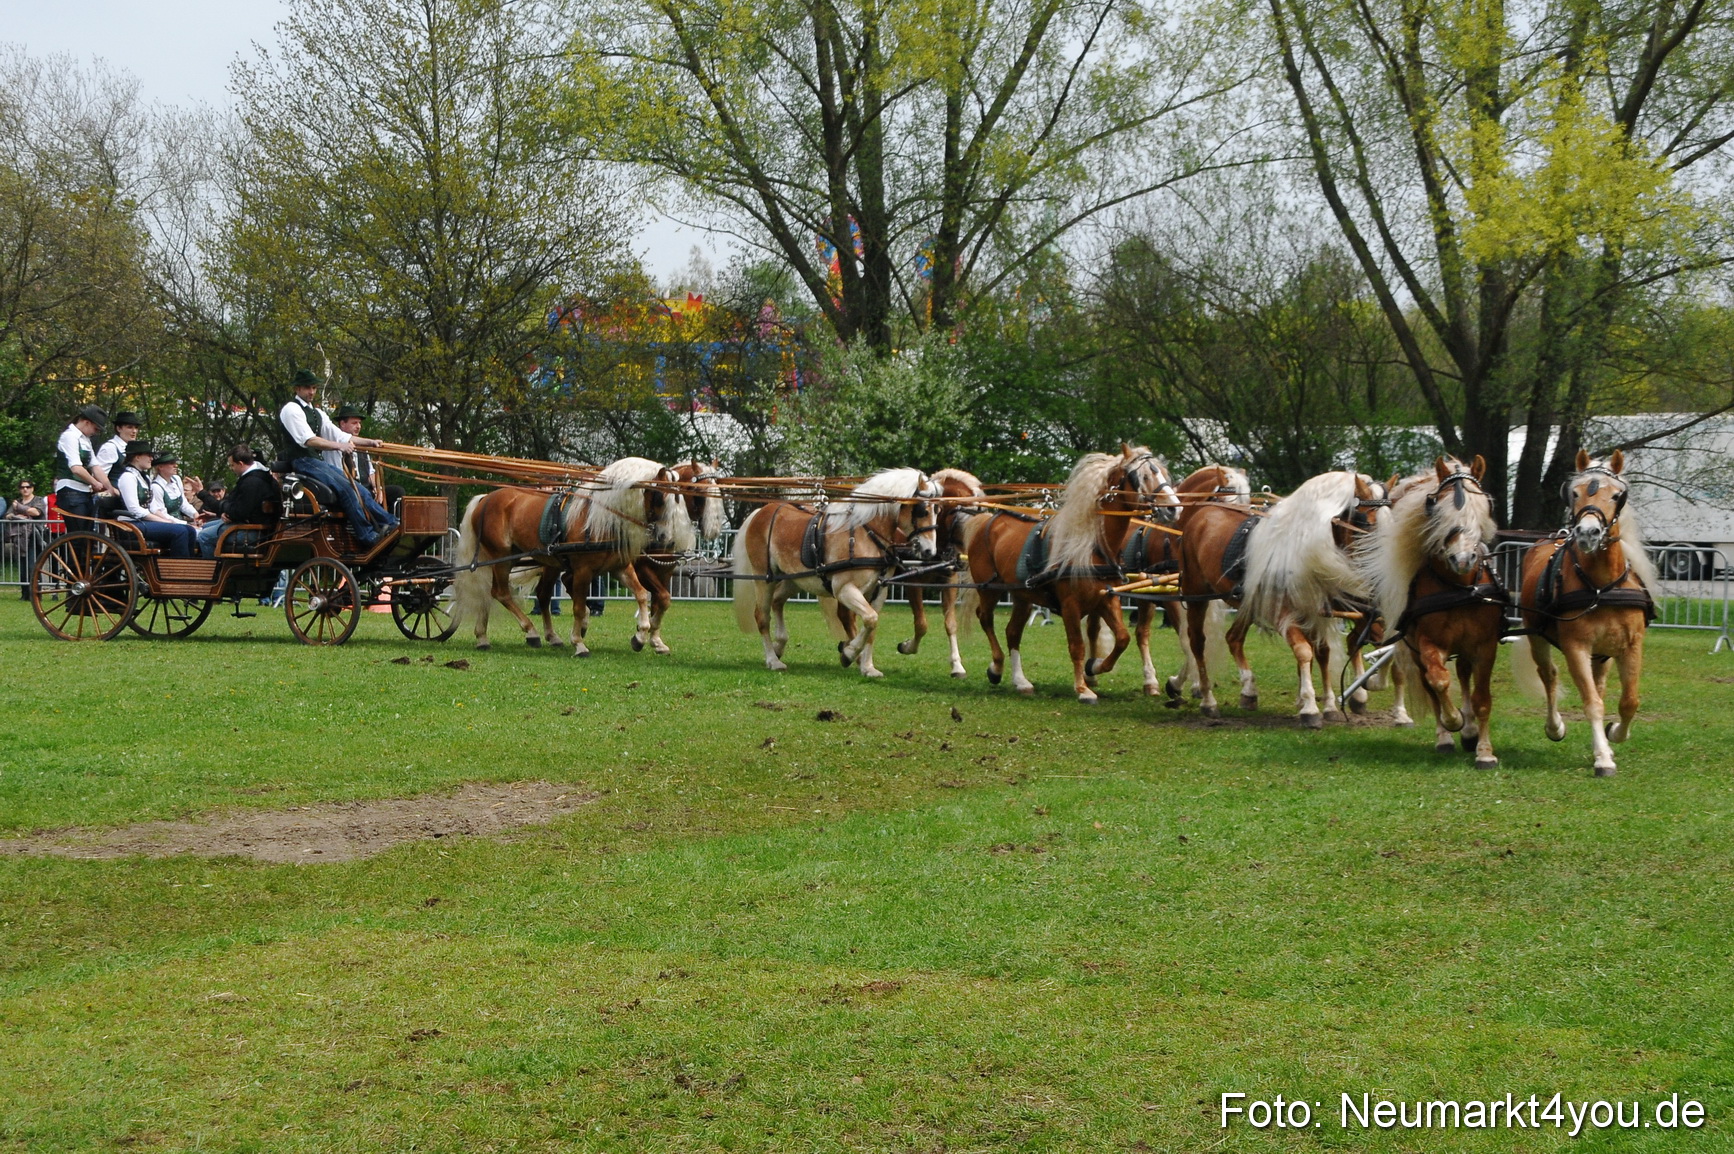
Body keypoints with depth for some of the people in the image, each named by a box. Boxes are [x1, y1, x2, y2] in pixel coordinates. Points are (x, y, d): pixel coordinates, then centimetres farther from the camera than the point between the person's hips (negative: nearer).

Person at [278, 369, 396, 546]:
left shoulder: (317, 413, 23)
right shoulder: (291, 409, -5)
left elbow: (341, 436, 20)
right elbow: (308, 440, -18)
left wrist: (369, 442, 9)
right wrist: (337, 446, -28)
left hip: (319, 462, 9)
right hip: (303, 462, -9)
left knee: (359, 490, -5)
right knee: (345, 488, -24)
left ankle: (391, 523, -10)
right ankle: (367, 536, -26)